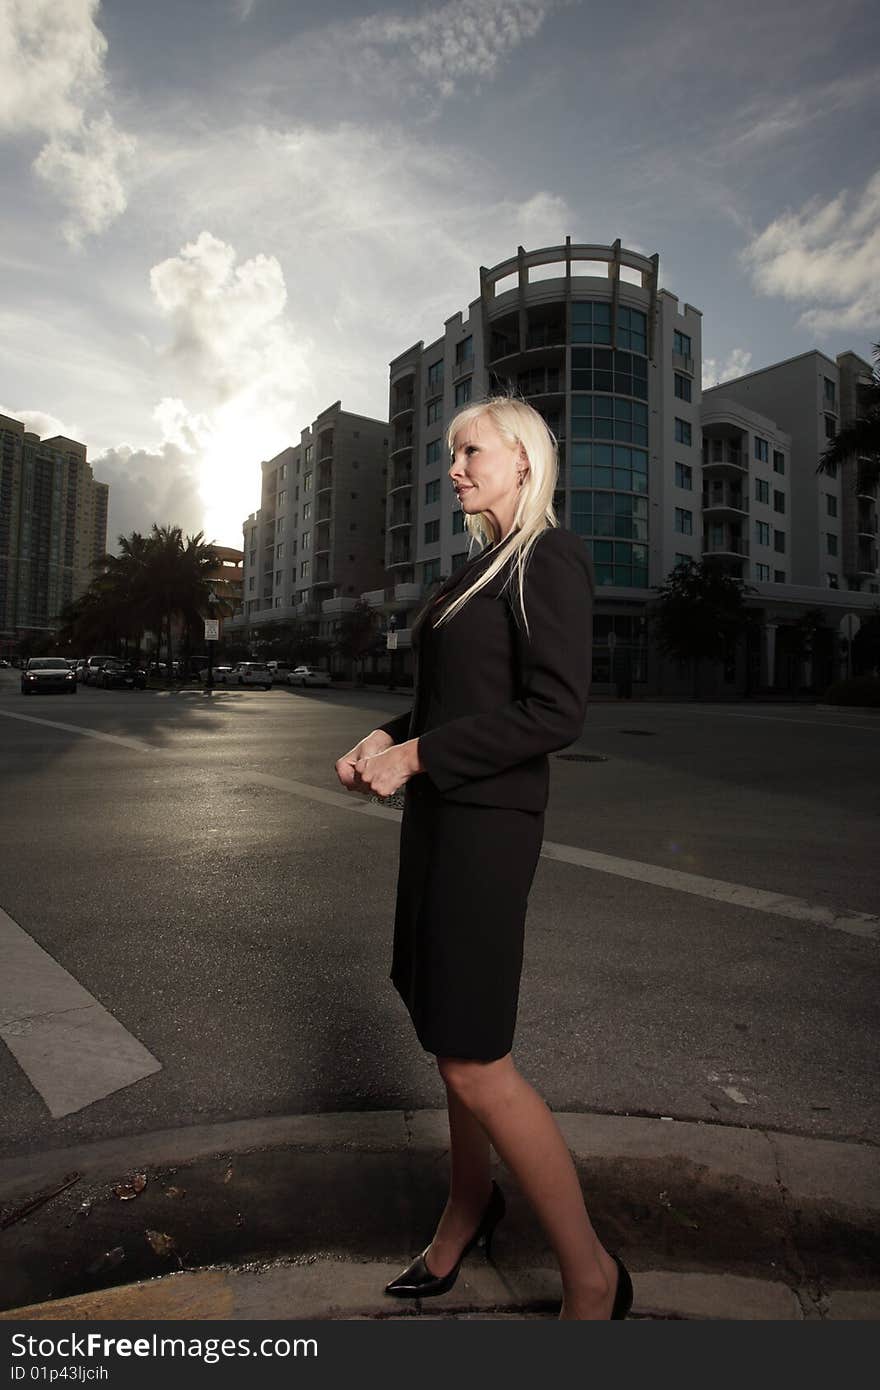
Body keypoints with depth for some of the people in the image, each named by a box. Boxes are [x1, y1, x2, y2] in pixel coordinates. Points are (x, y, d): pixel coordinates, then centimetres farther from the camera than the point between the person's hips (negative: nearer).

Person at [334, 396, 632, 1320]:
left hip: (488, 819, -8)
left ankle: (591, 1278, 19)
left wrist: (418, 755, -17)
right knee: (446, 1028, 18)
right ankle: (468, 1205, 42)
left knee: (473, 1063, -3)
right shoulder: (480, 567, 16)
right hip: (437, 812, 9)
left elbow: (555, 712, -19)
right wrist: (385, 740, 2)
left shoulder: (550, 559, -9)